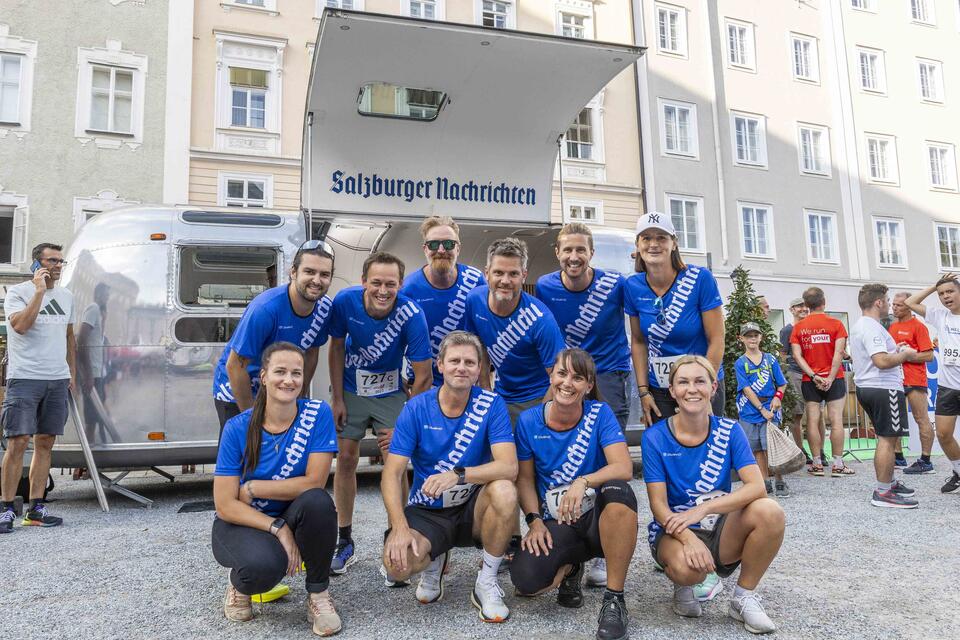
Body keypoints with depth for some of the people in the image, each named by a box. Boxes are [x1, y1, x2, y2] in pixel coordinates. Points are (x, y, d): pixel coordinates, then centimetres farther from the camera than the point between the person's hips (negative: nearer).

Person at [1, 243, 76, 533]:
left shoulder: (66, 296, 15)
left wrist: (72, 374, 17)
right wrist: (40, 291, -16)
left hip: (58, 380, 5)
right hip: (24, 378, -5)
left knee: (45, 443, 6)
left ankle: (36, 509, 11)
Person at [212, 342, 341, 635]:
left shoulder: (318, 413, -14)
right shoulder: (237, 428, -14)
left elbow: (314, 482, -19)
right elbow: (225, 505, -15)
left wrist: (252, 488, -17)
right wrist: (278, 528, -26)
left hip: (292, 517, 1)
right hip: (242, 523, -1)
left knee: (318, 501, -32)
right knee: (265, 564, -34)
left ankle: (318, 593, -9)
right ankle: (239, 583, 6)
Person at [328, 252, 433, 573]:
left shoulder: (411, 314, -28)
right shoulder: (345, 301, -22)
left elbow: (423, 376, -21)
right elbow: (337, 348, -5)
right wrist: (337, 399, -5)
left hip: (390, 393, -2)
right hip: (350, 390, 2)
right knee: (346, 460, 4)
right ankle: (345, 543, 19)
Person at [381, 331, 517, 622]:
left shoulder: (491, 405, -11)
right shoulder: (416, 408, -10)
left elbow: (509, 467, -23)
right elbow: (391, 474, -12)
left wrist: (458, 474, -39)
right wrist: (400, 528, -27)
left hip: (472, 509, 0)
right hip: (427, 511, 0)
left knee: (504, 491, -33)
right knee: (397, 564, -28)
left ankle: (487, 584, -9)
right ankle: (435, 562, 11)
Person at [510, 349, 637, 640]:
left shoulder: (600, 413, -8)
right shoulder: (529, 421, -2)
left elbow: (624, 468, -19)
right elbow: (525, 478, 5)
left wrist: (584, 481, -36)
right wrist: (535, 521, -11)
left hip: (598, 517, -1)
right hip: (555, 524, 1)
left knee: (619, 490, -36)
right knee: (525, 580, -27)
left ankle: (614, 598, -20)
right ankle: (570, 565, 11)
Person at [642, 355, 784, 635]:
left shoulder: (729, 430, -4)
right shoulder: (655, 437, -10)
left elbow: (757, 487, -17)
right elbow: (658, 504, -13)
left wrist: (701, 509, -30)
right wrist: (688, 538, -33)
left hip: (722, 529, 3)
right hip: (675, 531, -3)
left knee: (769, 511, -27)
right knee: (687, 567, -37)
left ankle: (744, 598, -5)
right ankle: (682, 587, 4)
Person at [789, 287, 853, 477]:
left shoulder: (798, 327, 2)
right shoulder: (836, 324, -3)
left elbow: (797, 355, -5)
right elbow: (838, 353, -11)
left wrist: (813, 376, -8)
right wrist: (831, 377, -10)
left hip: (810, 380, 2)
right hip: (834, 379, -1)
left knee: (813, 421, 3)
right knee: (836, 420, 1)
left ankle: (817, 464, 7)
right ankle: (838, 465, 2)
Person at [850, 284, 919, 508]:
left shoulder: (858, 326, 16)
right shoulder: (872, 327, -17)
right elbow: (882, 361, -27)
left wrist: (895, 351, 20)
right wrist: (905, 355, -10)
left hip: (866, 387, 11)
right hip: (884, 389, -11)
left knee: (885, 438, 19)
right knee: (887, 439, -6)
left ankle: (888, 483, 29)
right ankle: (883, 493, -2)